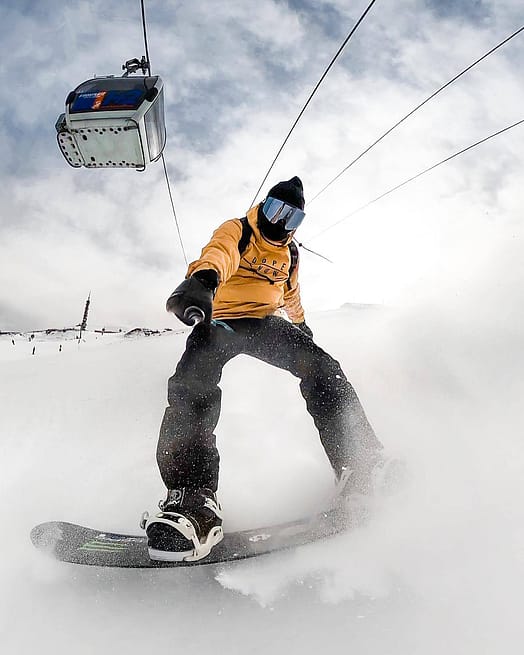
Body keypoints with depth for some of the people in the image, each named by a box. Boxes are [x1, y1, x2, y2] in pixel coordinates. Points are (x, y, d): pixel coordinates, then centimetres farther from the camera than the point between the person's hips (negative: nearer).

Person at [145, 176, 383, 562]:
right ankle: (194, 500, -41)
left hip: (266, 323, 5)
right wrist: (203, 279, -47)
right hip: (222, 320, -4)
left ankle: (363, 469, -23)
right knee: (193, 384, -32)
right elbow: (219, 254, -24)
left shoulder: (290, 253, 21)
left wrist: (303, 327, 47)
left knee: (320, 367, -20)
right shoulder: (236, 231, 2)